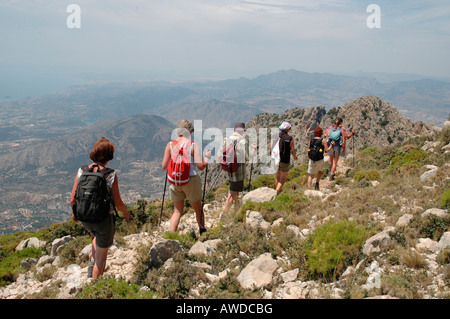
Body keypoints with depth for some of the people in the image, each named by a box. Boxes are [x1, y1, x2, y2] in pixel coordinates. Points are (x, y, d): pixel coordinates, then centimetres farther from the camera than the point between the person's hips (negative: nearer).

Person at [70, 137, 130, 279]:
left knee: (97, 236, 38)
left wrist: (75, 213, 17)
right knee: (102, 255, 16)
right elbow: (118, 203, -13)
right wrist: (126, 213, 7)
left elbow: (72, 199, -4)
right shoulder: (111, 175, -19)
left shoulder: (82, 171, -9)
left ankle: (93, 262, 27)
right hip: (104, 219, -4)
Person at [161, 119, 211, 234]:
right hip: (191, 180, -3)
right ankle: (203, 232, 35)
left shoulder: (170, 145, -2)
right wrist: (207, 157, 5)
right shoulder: (193, 145, -11)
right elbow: (201, 166, -14)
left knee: (177, 211, 12)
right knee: (198, 209, 18)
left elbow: (164, 166, -2)